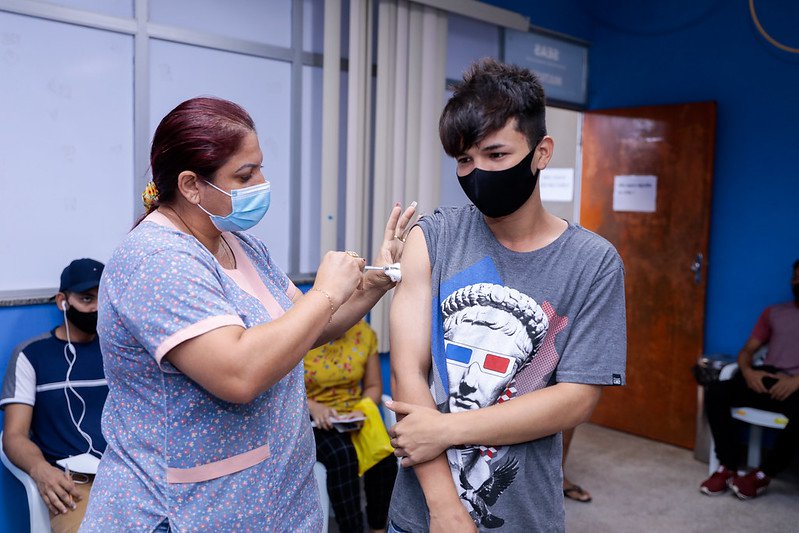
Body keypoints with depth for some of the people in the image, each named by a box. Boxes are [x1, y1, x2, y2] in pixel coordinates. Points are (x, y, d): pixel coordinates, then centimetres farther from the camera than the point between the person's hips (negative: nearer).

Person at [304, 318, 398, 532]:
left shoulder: (364, 333, 0)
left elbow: (374, 386, 8)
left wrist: (362, 410, -13)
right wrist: (312, 406, -25)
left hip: (354, 417, 3)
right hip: (313, 420, -3)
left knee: (384, 451, -26)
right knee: (342, 454, -34)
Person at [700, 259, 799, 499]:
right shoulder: (773, 312, 22)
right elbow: (748, 349, 17)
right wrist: (748, 371, -7)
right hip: (766, 379, 4)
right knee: (715, 392, -24)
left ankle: (764, 474, -17)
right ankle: (727, 468, -17)